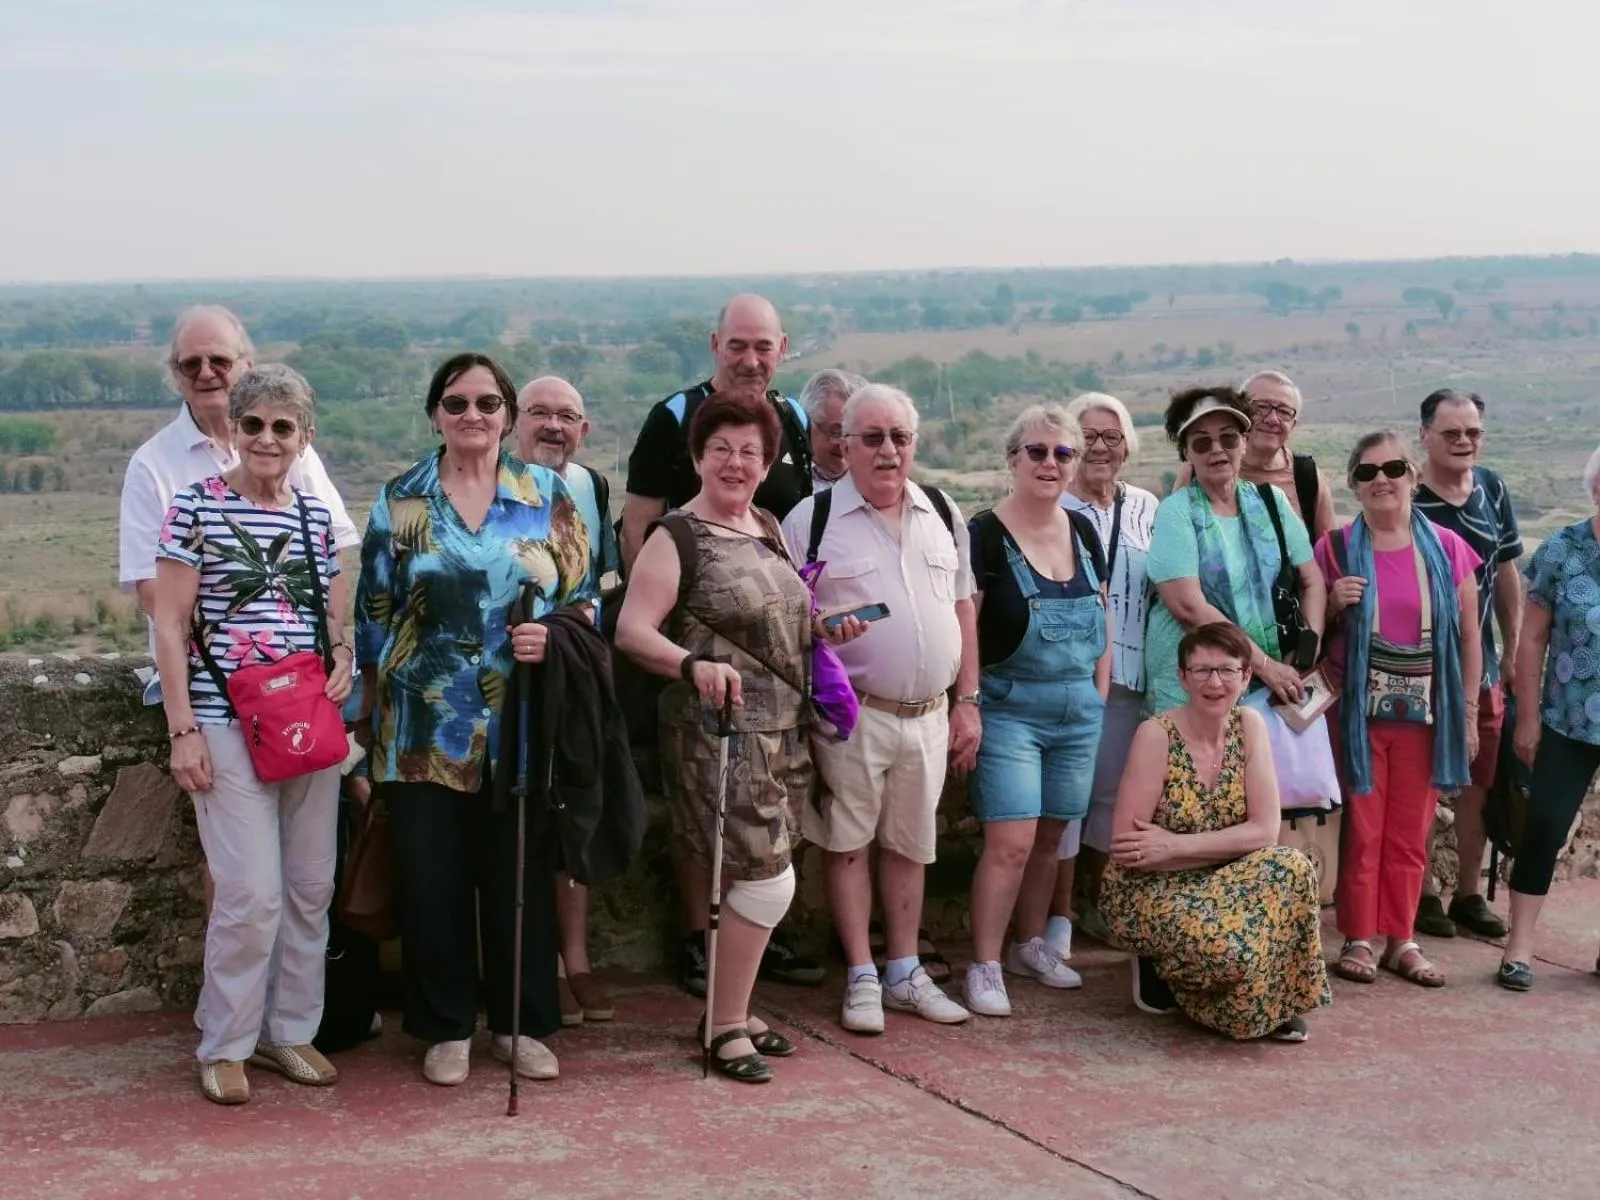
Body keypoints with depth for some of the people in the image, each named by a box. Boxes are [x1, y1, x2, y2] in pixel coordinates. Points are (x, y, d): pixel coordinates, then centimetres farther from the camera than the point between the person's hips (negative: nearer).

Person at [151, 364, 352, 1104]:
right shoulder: (194, 507, -4)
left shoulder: (316, 516, 9)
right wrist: (183, 729, -10)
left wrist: (342, 656, -4)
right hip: (227, 723, -5)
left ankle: (290, 1030, 23)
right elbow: (170, 627, -5)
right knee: (252, 890, -9)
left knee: (311, 887, 8)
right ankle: (224, 1044, 8)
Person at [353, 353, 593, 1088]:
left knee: (522, 875, 6)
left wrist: (554, 637, -13)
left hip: (523, 724, 1)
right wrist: (372, 712, 3)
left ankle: (521, 1023, 21)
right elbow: (374, 614, 6)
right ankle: (447, 1028, 19)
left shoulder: (547, 495, 6)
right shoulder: (401, 501, 4)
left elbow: (584, 596, 8)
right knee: (433, 879, 3)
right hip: (426, 729, 0)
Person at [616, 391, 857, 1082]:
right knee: (767, 879, -11)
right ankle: (725, 1029, 3)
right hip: (716, 733, -7)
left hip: (783, 733, 8)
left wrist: (825, 630, 9)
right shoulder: (677, 537, -9)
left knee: (756, 881, 12)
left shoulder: (768, 529, 13)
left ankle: (734, 1011, 26)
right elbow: (631, 631, -17)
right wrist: (692, 665, -33)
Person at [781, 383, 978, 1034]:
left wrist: (967, 701, 10)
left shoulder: (943, 515, 9)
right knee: (849, 844, 3)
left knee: (909, 845, 13)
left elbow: (963, 609, 14)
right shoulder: (811, 520, -5)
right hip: (853, 713, -4)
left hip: (929, 713, 4)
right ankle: (861, 978, 13)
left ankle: (905, 973, 24)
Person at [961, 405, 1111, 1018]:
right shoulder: (985, 534, -8)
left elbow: (1102, 620, 16)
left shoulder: (1084, 532, 9)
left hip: (1079, 710, 6)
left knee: (1050, 836, 12)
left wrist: (1101, 692, 10)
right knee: (1011, 841, -11)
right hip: (1010, 707, -5)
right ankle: (984, 966, -2)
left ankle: (1030, 945, 27)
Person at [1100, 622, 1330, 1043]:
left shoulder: (1249, 725, -3)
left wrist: (1174, 846, -20)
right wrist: (1226, 847, -17)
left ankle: (1278, 1004, -5)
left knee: (1291, 868, -26)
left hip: (1221, 884, 4)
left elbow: (1265, 830, -10)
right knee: (1231, 945, -33)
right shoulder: (1156, 735, -17)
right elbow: (1127, 851, -20)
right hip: (1150, 890, -4)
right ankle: (1160, 969, 3)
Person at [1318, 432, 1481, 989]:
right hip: (1359, 711, -1)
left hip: (1425, 713, 1)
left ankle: (1400, 940, 17)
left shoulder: (1447, 549, 1)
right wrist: (1335, 605, -13)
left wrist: (1468, 713, 4)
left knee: (1410, 834, 7)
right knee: (1361, 829, 2)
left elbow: (1469, 636, 6)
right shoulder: (1335, 548, -1)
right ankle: (1357, 939, 11)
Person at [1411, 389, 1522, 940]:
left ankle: (1469, 894, 26)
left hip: (1481, 666, 5)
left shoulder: (1492, 490, 3)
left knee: (1478, 781, 12)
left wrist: (1513, 652, 12)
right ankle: (1422, 894, 18)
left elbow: (1505, 572, 12)